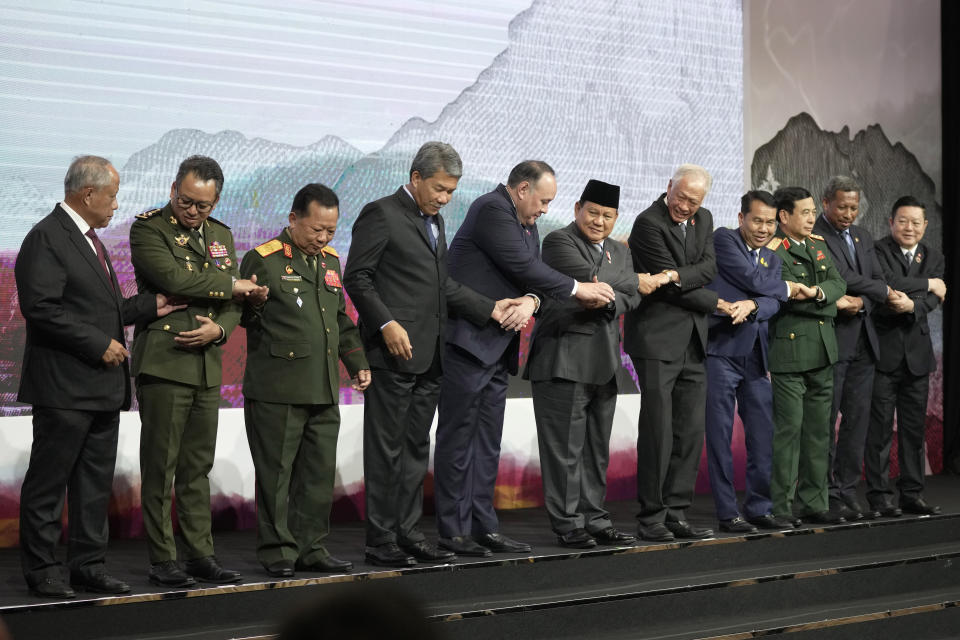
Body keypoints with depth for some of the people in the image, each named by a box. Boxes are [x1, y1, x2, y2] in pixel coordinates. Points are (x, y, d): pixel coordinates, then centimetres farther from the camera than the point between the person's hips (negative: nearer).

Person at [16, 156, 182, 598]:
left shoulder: (88, 238, 19)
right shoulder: (47, 238, -12)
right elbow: (41, 309, -21)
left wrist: (148, 306, 12)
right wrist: (99, 345, -19)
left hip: (102, 387, 10)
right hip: (64, 389, -10)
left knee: (96, 483, 12)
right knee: (48, 483, 0)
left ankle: (89, 566, 19)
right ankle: (42, 570, 8)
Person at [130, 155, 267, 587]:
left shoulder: (221, 236, 16)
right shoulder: (147, 228, -4)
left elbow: (234, 305, 15)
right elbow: (174, 278, -20)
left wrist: (219, 329, -7)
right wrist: (233, 285, -9)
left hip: (207, 365, 6)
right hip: (162, 363, -6)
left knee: (198, 468, 10)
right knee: (160, 468, -2)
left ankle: (200, 555, 16)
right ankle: (161, 560, 4)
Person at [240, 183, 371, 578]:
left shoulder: (329, 260, 16)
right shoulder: (263, 260, -5)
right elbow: (245, 317, 0)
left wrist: (357, 363, 22)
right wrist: (253, 302, -20)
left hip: (324, 391, 6)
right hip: (277, 390, -6)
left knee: (320, 472, 8)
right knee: (276, 472, 1)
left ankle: (310, 548, 18)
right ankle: (277, 550, 11)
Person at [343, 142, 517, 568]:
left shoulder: (434, 220, 19)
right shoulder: (381, 214, -7)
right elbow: (356, 277, -11)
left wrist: (490, 309, 11)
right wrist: (386, 324, -19)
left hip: (428, 356, 8)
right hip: (393, 352, -8)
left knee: (416, 448, 11)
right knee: (386, 449, -3)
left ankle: (408, 533, 17)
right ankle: (380, 541, 2)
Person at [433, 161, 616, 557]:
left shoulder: (526, 225, 18)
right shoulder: (491, 209, -12)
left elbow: (531, 272, 9)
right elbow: (525, 267, -17)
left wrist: (530, 301, -15)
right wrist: (577, 289, -9)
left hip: (496, 347, 10)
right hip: (467, 341, -10)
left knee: (487, 441, 10)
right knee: (459, 436, -4)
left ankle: (483, 525, 15)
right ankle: (453, 529, 0)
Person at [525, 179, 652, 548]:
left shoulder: (620, 252, 20)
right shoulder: (558, 242, -2)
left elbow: (631, 299, 6)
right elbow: (589, 277, -16)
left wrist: (608, 302, -16)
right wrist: (635, 281, -1)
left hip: (604, 363, 7)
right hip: (563, 360, -7)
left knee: (597, 448, 10)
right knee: (565, 446, -5)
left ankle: (594, 519, 17)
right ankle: (567, 524, 0)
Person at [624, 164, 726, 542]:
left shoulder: (703, 220, 13)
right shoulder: (648, 223, -11)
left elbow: (709, 267, 0)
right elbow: (670, 286, -12)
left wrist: (677, 275, -20)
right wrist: (718, 304, -2)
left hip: (693, 341, 7)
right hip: (658, 338, -7)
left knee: (691, 431, 5)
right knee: (658, 431, -8)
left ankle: (676, 513, 11)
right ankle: (651, 518, -2)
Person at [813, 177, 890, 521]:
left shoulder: (863, 236, 17)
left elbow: (878, 282, 12)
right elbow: (841, 277, -16)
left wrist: (862, 301, -10)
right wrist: (881, 290, -4)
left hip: (862, 341, 7)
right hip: (830, 339, -7)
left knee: (857, 419, 6)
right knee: (826, 420, -3)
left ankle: (848, 491, 12)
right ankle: (828, 495, 2)